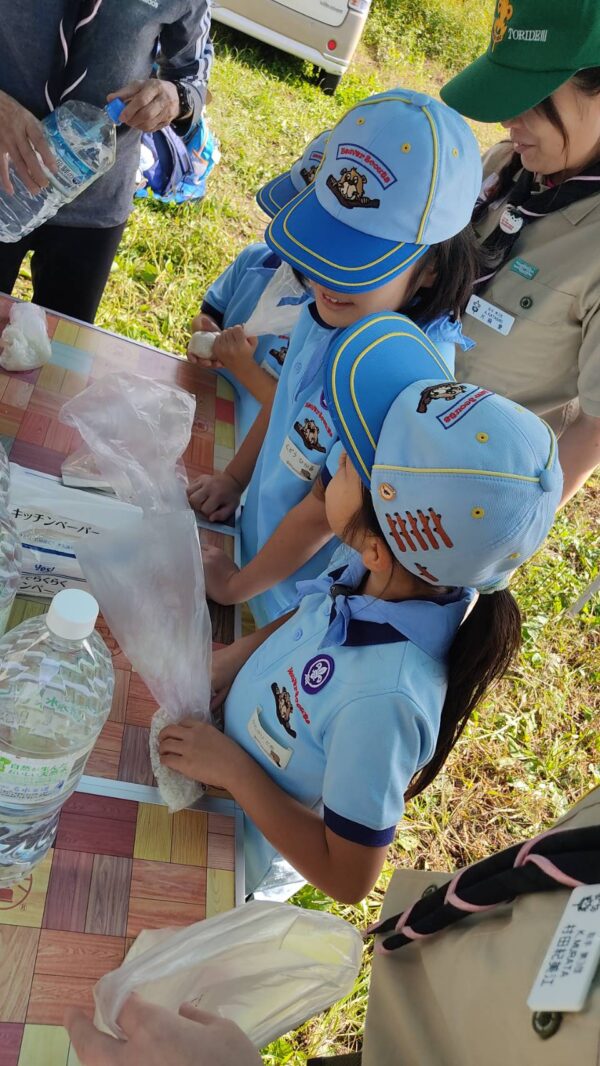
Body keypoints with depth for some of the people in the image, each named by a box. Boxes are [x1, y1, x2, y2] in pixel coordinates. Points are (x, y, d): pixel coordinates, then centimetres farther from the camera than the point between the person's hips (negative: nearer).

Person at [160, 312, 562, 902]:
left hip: (249, 849, -5)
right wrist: (243, 651, -12)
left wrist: (231, 767, -28)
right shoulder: (383, 580, -24)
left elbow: (348, 879, -28)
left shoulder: (384, 696, -44)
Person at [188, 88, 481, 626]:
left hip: (293, 598, -6)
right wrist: (234, 479, 9)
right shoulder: (341, 308, -15)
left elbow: (322, 514, -25)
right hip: (262, 533, 6)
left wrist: (236, 585, -11)